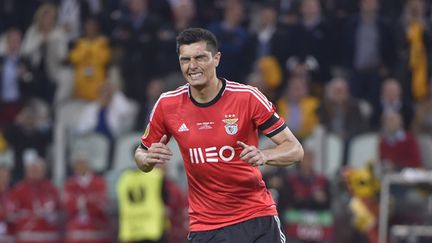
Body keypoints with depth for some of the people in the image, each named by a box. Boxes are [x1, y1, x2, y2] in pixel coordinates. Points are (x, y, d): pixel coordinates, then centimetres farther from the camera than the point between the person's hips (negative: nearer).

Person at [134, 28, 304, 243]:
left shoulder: (248, 97, -10)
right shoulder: (167, 104, -3)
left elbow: (295, 150, -8)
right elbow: (142, 154, 11)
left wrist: (263, 156, -29)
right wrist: (148, 158, -14)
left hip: (256, 219, -1)